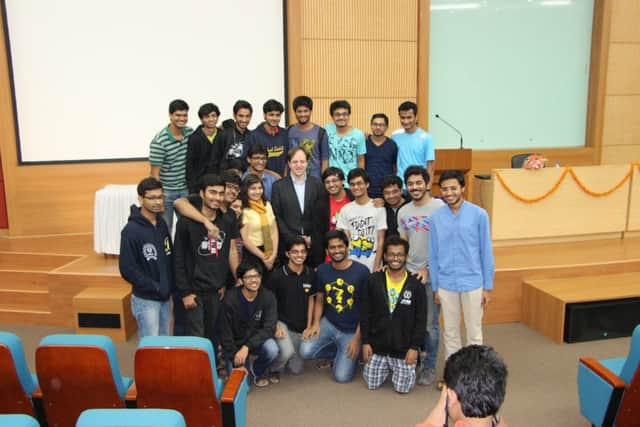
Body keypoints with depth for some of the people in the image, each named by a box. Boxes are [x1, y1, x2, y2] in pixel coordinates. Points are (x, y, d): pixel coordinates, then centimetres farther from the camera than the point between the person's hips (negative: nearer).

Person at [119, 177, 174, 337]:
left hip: (165, 297, 6)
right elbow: (127, 269, -16)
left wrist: (171, 284, 3)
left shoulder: (161, 223, 4)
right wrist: (156, 288, -15)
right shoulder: (131, 230, -16)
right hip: (145, 299, -6)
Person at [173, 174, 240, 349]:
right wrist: (185, 292, -11)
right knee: (196, 337, 0)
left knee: (213, 336, 14)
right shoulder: (186, 222, -10)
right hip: (194, 290, -4)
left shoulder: (228, 221, 3)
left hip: (217, 289, 4)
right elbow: (179, 261, -8)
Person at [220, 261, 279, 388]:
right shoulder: (230, 298, -18)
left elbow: (269, 328, -20)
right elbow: (226, 334, -14)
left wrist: (247, 347, -32)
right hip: (235, 344, -1)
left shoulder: (268, 297, -14)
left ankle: (256, 370, 4)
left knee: (272, 349, -30)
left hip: (257, 341, 2)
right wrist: (236, 360, -18)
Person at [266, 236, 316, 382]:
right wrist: (275, 326, -15)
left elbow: (310, 300, 6)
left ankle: (281, 352, 38)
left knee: (297, 370, 7)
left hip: (300, 327, 4)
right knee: (287, 351, -31)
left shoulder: (311, 274, -5)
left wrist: (308, 327, 2)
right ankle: (275, 369, 2)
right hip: (281, 322, -4)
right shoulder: (277, 275, -16)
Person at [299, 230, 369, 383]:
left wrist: (357, 337, -12)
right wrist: (316, 323, -10)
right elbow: (319, 300, 8)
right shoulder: (322, 270, -2)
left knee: (342, 376, -11)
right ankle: (339, 352, 9)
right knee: (305, 351, -19)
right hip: (328, 324, 3)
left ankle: (348, 355, 22)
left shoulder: (361, 271, -13)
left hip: (352, 330, -3)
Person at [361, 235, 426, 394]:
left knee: (403, 387, -2)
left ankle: (409, 365, 29)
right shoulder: (374, 280, -3)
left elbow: (421, 320, -4)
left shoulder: (416, 285, -6)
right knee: (372, 384, 5)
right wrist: (365, 342, -4)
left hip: (404, 348, -1)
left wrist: (415, 347, -10)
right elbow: (365, 314, 0)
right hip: (377, 345, 2)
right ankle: (386, 367, 35)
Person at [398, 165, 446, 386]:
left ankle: (429, 367, 19)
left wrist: (428, 269, -13)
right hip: (409, 273, 5)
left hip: (431, 275, -4)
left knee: (430, 324, 4)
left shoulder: (440, 207, -9)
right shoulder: (403, 211, 10)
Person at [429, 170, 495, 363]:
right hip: (446, 284, 2)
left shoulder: (479, 214, -8)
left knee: (474, 332, 10)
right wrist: (435, 287, 5)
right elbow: (433, 255, 3)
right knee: (450, 332, 15)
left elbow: (486, 252, -3)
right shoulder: (436, 217, -2)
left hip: (473, 283, -2)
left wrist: (488, 286, -2)